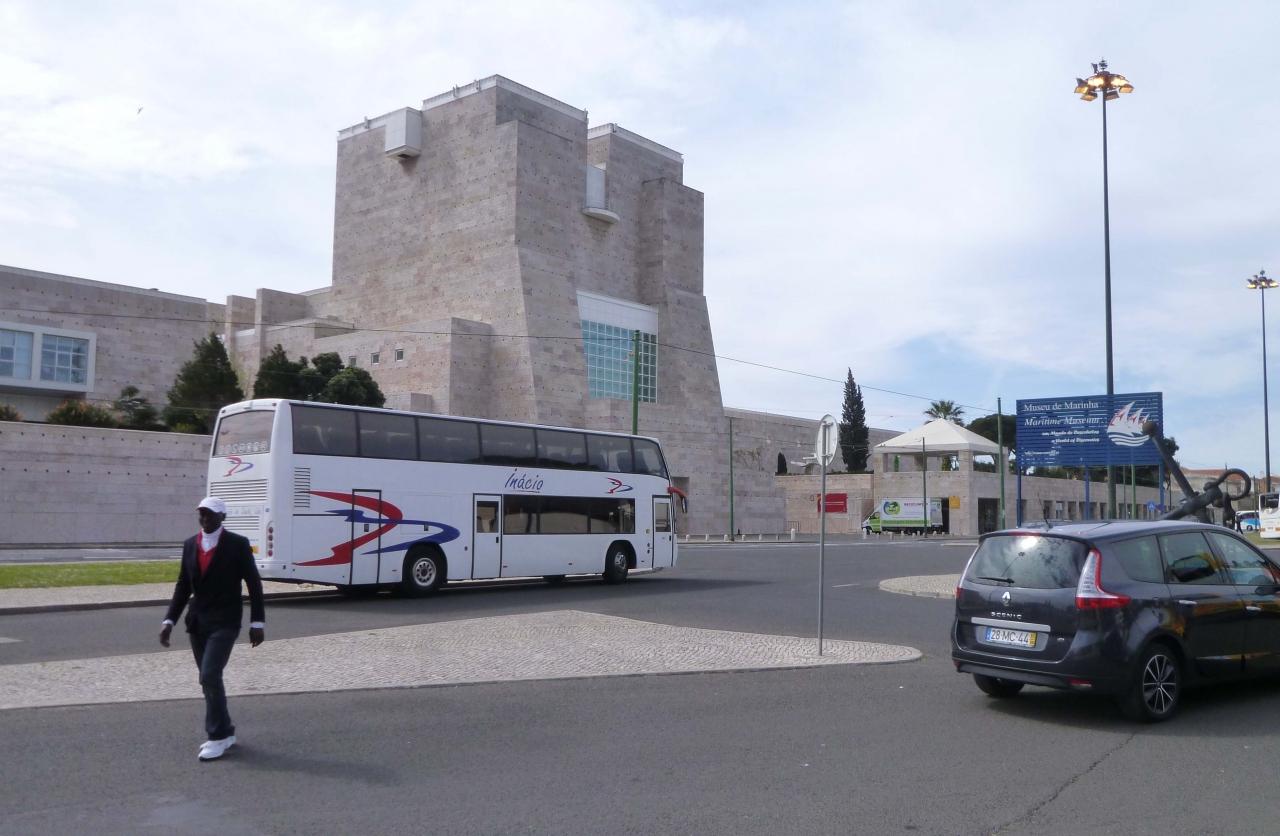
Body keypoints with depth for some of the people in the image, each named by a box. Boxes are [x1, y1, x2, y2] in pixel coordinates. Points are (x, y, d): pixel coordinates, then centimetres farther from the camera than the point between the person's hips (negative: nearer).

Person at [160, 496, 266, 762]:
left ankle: (218, 736, -4)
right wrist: (169, 621, 1)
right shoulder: (190, 544, 7)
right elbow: (183, 586, 11)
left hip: (224, 622, -6)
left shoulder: (237, 543, -8)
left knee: (210, 676, -16)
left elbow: (254, 584, -5)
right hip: (197, 622, 6)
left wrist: (257, 622, -8)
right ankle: (224, 732, 24)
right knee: (209, 679, 11)